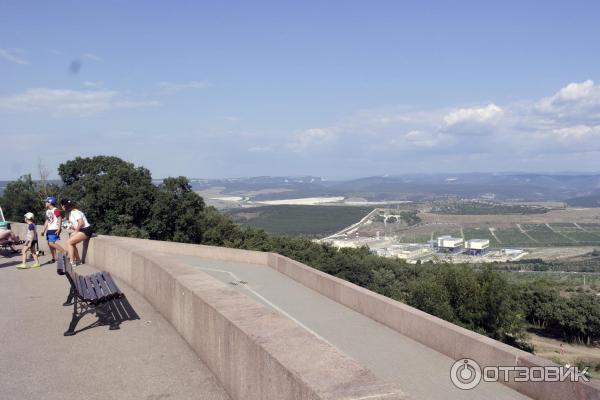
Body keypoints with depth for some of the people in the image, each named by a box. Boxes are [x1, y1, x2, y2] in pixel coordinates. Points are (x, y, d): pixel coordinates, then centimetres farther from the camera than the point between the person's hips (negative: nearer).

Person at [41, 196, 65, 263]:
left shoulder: (55, 210, -11)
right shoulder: (47, 211, 17)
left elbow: (60, 219, -17)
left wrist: (59, 229, -24)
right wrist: (43, 230, 21)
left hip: (54, 230, -10)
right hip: (49, 230, 10)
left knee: (52, 243, -18)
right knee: (49, 244, 9)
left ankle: (64, 252, -15)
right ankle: (54, 258, 16)